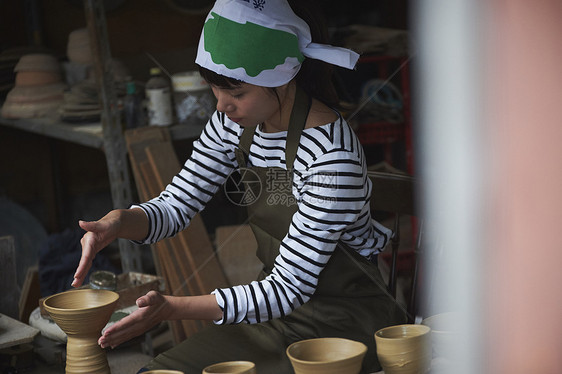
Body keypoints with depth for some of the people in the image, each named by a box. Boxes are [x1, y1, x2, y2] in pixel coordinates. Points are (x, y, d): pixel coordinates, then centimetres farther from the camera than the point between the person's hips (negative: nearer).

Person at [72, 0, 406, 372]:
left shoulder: (333, 156, -28)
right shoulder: (235, 124, -4)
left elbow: (289, 288, -26)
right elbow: (176, 206, 3)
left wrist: (172, 307, -34)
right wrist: (121, 221, -20)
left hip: (345, 318, -7)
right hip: (276, 309, 7)